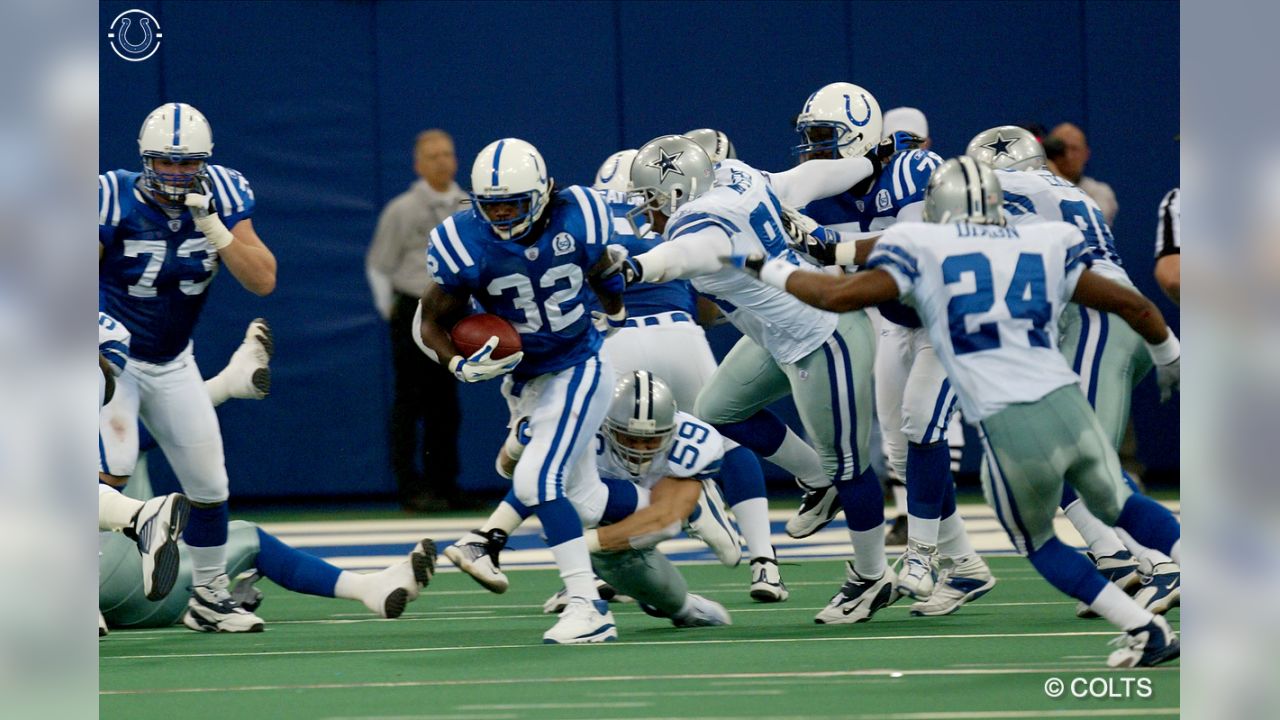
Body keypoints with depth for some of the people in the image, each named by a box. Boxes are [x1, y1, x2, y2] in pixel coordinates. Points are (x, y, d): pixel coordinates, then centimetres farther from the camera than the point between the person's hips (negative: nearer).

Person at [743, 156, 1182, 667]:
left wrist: (771, 271, 17)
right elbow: (1133, 305, 18)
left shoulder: (923, 252, 4)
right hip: (1071, 410, 3)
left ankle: (1147, 631, 18)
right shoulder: (1046, 248, 14)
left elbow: (840, 295, 0)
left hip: (1010, 434, -3)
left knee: (1037, 544, 24)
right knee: (1119, 505, 31)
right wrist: (1170, 362, 37)